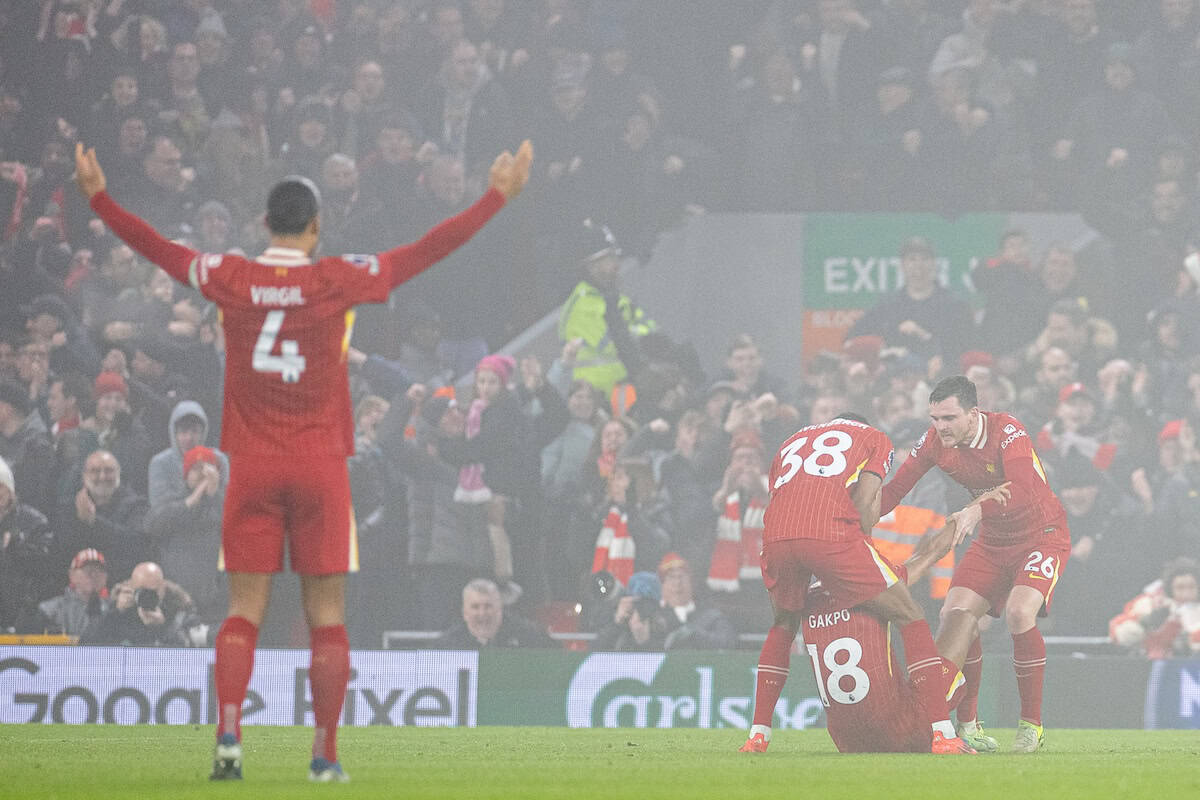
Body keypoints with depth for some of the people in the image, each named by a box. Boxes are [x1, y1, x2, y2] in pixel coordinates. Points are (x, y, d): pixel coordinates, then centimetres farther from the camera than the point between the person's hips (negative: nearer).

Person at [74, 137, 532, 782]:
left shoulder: (232, 279, -3)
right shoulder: (338, 281, -7)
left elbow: (155, 248, 9)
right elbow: (427, 251, -4)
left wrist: (98, 197, 22)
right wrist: (496, 197, 3)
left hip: (252, 465, 1)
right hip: (320, 464, -1)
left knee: (244, 610, 4)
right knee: (327, 615, 3)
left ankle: (228, 735, -11)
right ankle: (325, 753, 1)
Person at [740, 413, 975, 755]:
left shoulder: (791, 444, 38)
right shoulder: (876, 439, 26)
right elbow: (863, 503, 9)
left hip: (775, 537, 4)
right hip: (829, 533, -4)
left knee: (784, 626, 32)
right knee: (911, 617, 8)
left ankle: (757, 736, 26)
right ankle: (942, 735, -2)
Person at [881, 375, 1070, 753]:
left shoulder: (1007, 432, -27)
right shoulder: (935, 442, -10)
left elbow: (1023, 488, -45)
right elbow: (894, 489, -5)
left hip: (1042, 533, -6)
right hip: (992, 540, 6)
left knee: (1019, 613, -27)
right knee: (955, 614, -12)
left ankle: (1031, 725, -13)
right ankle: (967, 725, 1)